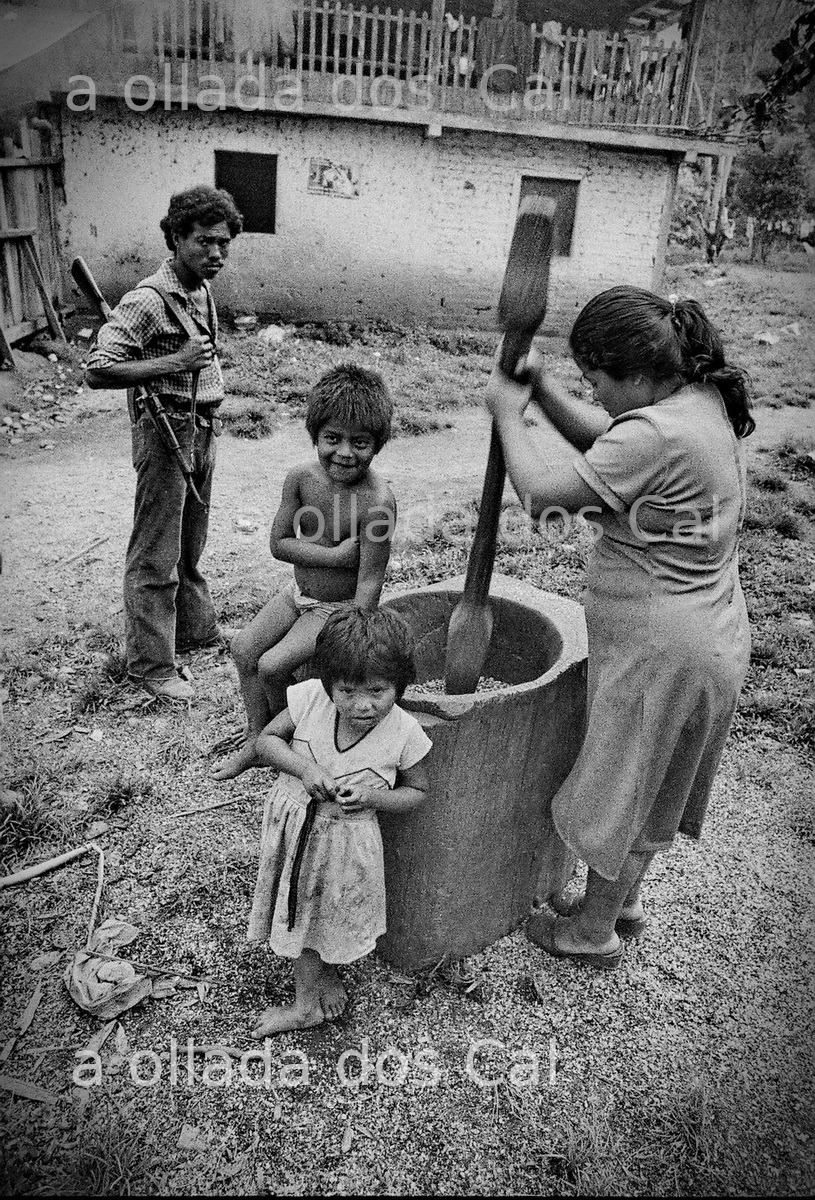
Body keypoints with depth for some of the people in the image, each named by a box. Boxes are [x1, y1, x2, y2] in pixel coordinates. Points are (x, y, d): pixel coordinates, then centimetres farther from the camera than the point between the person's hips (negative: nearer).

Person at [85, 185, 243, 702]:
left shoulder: (203, 290, 9)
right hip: (166, 429, -8)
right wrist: (172, 363, -25)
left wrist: (210, 422, 13)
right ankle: (151, 664, 11)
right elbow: (98, 372, -22)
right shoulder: (148, 300, -18)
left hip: (202, 429, 9)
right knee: (155, 556, 0)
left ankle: (196, 629, 38)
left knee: (190, 544, 21)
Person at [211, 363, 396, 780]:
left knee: (272, 665, -13)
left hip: (341, 606, -6)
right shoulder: (302, 478, -13)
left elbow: (370, 582, -27)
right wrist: (334, 556, -23)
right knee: (244, 647, 2)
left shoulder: (377, 501, -30)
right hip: (299, 593, 6)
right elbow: (279, 543, -8)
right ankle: (256, 734, 18)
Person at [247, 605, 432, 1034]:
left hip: (347, 839, -2)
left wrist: (372, 795, -25)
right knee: (301, 914, 22)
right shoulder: (310, 699, -20)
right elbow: (266, 740, -8)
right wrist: (303, 767, -26)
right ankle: (317, 984, 50)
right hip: (293, 825, 2)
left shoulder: (404, 732, -21)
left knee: (333, 915, 18)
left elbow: (417, 792, -6)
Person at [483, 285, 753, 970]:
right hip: (714, 635, 10)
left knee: (619, 785, 12)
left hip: (660, 650, -9)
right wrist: (540, 390, 3)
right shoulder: (704, 400, 2)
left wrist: (508, 413, -9)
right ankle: (624, 900, 47)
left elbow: (539, 490, -24)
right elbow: (601, 438, 13)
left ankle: (592, 931, 34)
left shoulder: (654, 434, -29)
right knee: (654, 784, 25)